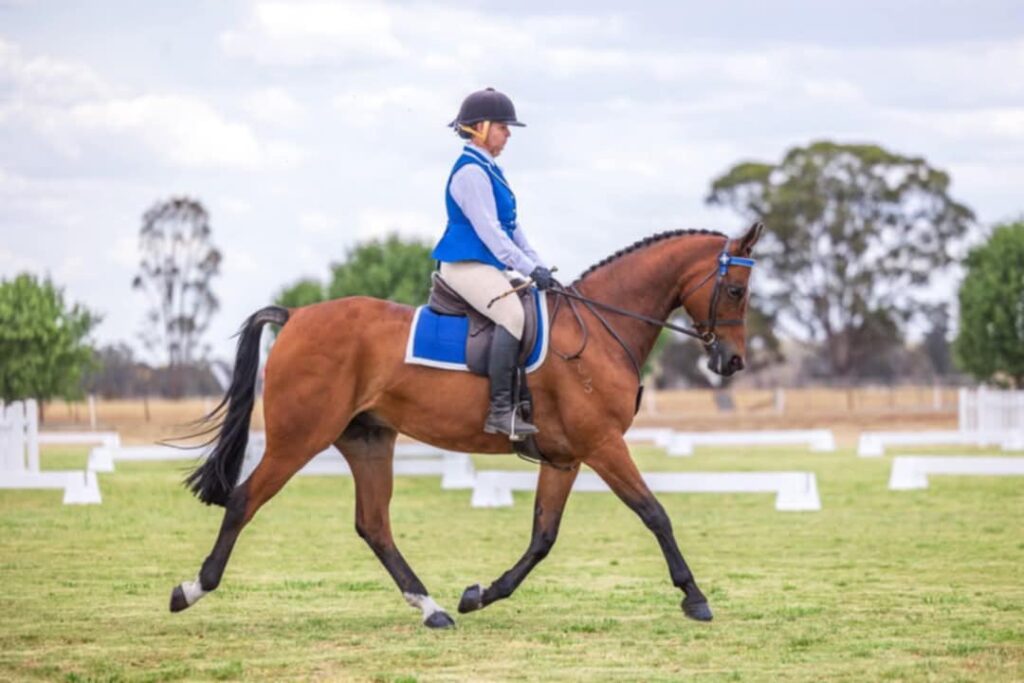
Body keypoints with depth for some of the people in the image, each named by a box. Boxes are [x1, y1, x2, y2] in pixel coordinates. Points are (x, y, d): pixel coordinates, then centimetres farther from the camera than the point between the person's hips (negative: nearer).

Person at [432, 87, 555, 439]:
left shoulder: (490, 171, 19)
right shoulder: (470, 172, -12)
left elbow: (512, 229, 21)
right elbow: (488, 229, -19)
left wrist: (539, 267, 11)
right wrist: (529, 269, -20)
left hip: (489, 267, 11)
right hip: (467, 265, -11)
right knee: (513, 313, -31)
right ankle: (499, 409, -34)